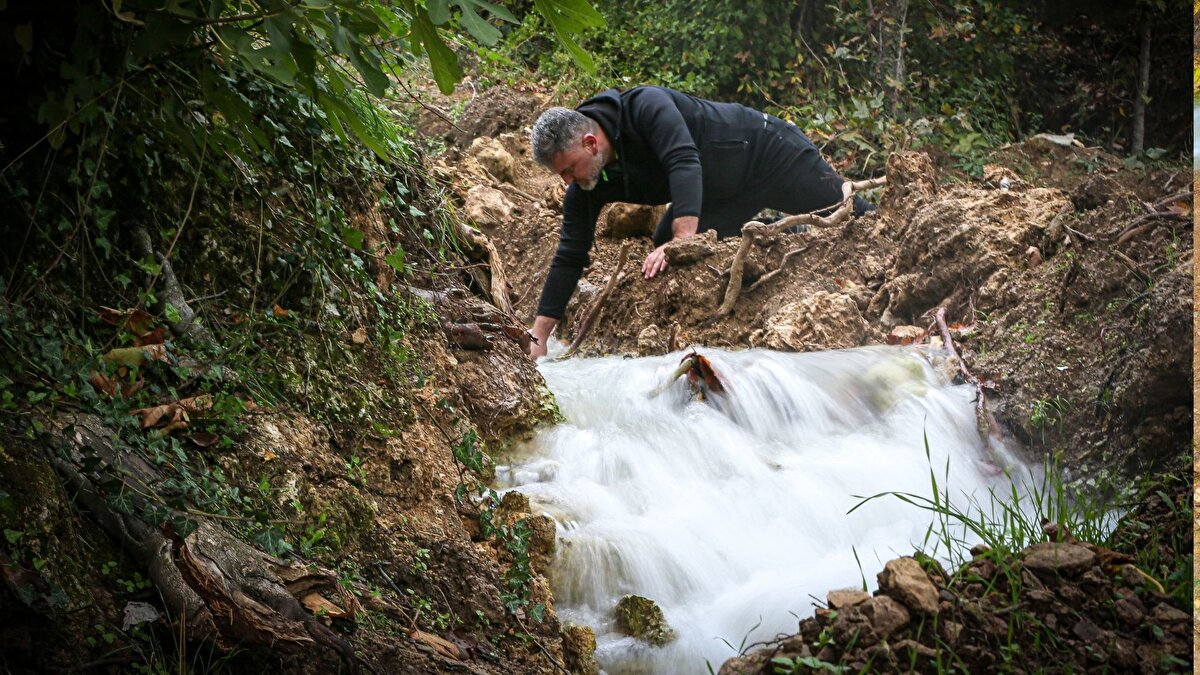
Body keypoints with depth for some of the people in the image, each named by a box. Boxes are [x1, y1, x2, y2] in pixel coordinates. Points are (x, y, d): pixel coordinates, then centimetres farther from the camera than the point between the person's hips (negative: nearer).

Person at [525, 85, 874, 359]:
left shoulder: (645, 107, -34)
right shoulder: (587, 189, -14)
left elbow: (685, 163, -45)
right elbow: (569, 258, -10)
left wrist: (683, 237, -55)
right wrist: (538, 337, -14)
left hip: (767, 152, -6)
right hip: (725, 196, 7)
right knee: (665, 257, -2)